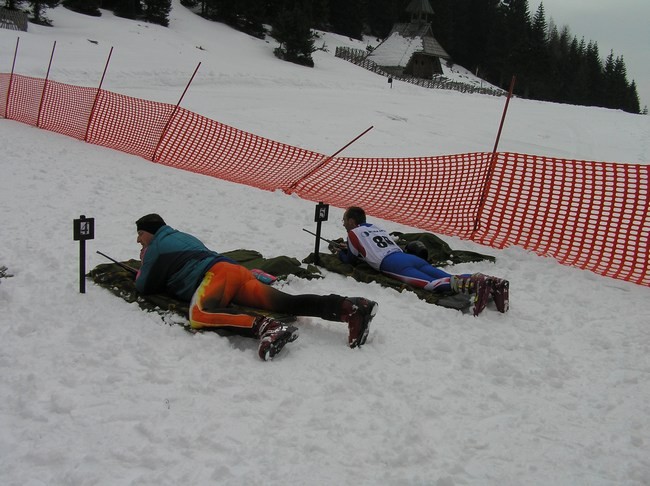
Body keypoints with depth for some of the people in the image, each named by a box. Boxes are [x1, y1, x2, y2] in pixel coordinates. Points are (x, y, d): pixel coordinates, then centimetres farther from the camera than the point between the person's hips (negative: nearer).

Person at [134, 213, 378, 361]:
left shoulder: (156, 247, 14)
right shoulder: (183, 237, 38)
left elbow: (145, 286, 15)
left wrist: (143, 267, 37)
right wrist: (151, 262, 51)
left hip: (216, 273, -7)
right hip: (235, 269, 7)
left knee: (199, 316, -33)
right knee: (287, 303, -12)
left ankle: (265, 327, -53)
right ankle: (351, 307, -30)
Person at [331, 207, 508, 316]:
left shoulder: (353, 233, 16)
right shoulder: (377, 228, 39)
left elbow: (351, 259, 24)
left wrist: (339, 252, 43)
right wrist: (346, 247, 57)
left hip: (391, 265, -7)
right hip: (411, 257, 7)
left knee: (430, 283, -28)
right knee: (450, 279, -11)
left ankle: (472, 284, -55)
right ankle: (492, 283, -34)